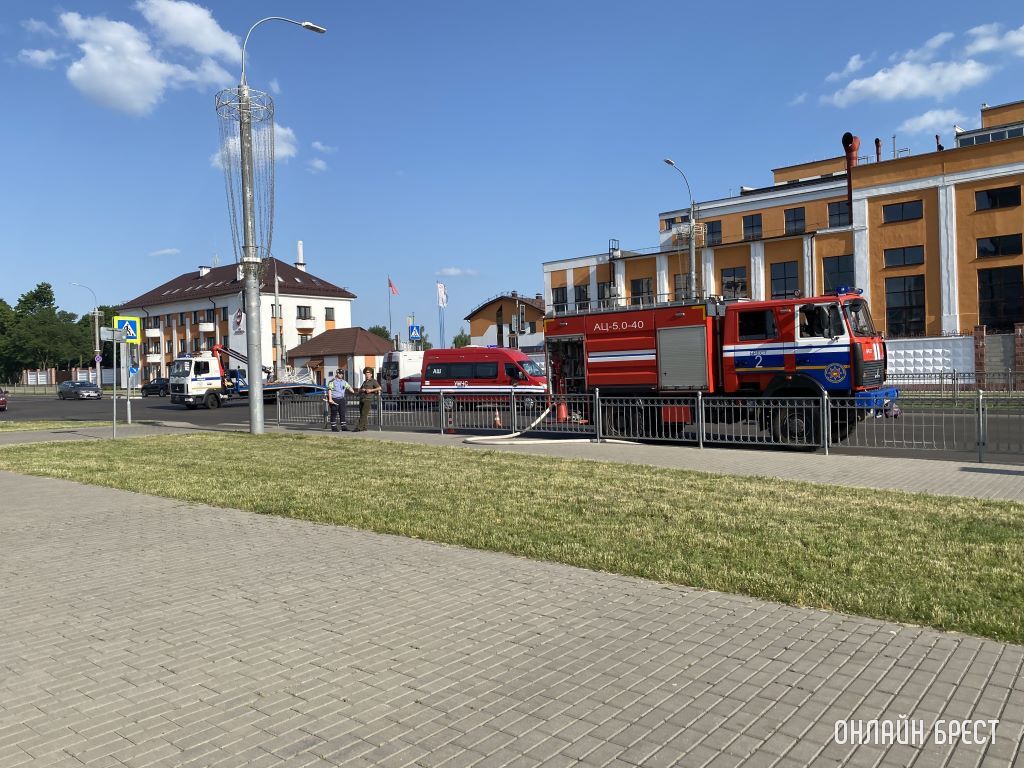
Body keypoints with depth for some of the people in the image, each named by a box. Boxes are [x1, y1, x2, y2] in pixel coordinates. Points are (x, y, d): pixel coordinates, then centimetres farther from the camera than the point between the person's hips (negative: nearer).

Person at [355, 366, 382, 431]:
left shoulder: (373, 381, 5)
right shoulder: (364, 382, 28)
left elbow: (379, 388, -9)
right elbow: (359, 390, 32)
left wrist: (371, 390, -16)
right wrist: (361, 390, 8)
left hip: (368, 399, -8)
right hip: (362, 399, 8)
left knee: (364, 414, -14)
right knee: (361, 414, 3)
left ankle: (359, 427, -21)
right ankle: (363, 427, 7)